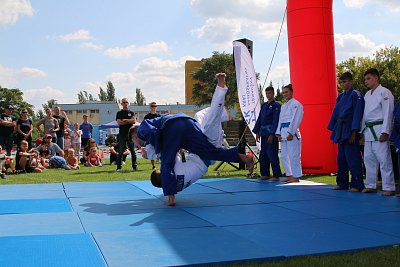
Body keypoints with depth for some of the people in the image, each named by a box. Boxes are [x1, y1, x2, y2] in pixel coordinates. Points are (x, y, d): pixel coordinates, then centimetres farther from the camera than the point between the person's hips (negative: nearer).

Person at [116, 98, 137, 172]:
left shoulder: (131, 112, 12)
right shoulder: (119, 113, 8)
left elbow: (134, 121, -4)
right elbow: (119, 122, -7)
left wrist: (125, 120, -7)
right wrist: (129, 121, -4)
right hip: (122, 134, -1)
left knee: (133, 151, 2)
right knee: (121, 151, -2)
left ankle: (134, 166, 8)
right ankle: (119, 167, 3)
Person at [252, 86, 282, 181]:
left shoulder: (276, 106, -6)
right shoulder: (264, 106, 16)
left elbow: (276, 121, -12)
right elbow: (259, 119, 18)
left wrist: (272, 134, -17)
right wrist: (257, 132, 12)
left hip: (271, 134, -8)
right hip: (263, 134, 8)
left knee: (272, 155, -7)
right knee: (263, 155, 10)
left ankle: (276, 175, -1)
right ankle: (265, 174, 19)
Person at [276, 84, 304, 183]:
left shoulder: (296, 104, -5)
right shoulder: (283, 106, 20)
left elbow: (296, 119, -12)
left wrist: (291, 133, -17)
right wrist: (279, 133, 10)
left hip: (291, 132, -9)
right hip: (283, 132, 9)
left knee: (294, 155, -8)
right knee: (284, 156, 11)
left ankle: (296, 176, -3)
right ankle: (289, 175, 19)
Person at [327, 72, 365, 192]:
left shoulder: (356, 95, -7)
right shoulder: (340, 97, 15)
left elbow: (357, 114, -13)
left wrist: (354, 132, -17)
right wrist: (334, 132, 12)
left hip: (350, 131, -8)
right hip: (340, 131, 8)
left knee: (353, 158, -7)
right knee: (341, 158, 12)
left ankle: (357, 185, 0)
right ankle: (342, 183, 21)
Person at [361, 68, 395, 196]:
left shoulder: (384, 92, -6)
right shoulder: (367, 95, 17)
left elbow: (388, 113, -12)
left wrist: (385, 132, -18)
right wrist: (362, 132, 17)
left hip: (379, 130, -8)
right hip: (368, 131, 8)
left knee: (384, 159, -7)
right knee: (369, 159, 10)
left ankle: (389, 187, -3)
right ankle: (371, 185, 19)